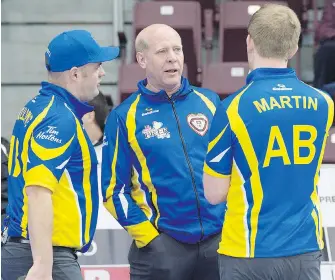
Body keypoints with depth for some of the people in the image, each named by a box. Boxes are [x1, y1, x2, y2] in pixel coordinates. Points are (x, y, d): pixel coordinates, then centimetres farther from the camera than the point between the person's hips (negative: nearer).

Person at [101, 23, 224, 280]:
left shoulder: (209, 102, 7)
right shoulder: (125, 117, -2)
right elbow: (115, 190, -2)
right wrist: (148, 237, -9)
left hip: (219, 239, 3)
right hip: (161, 246, -3)